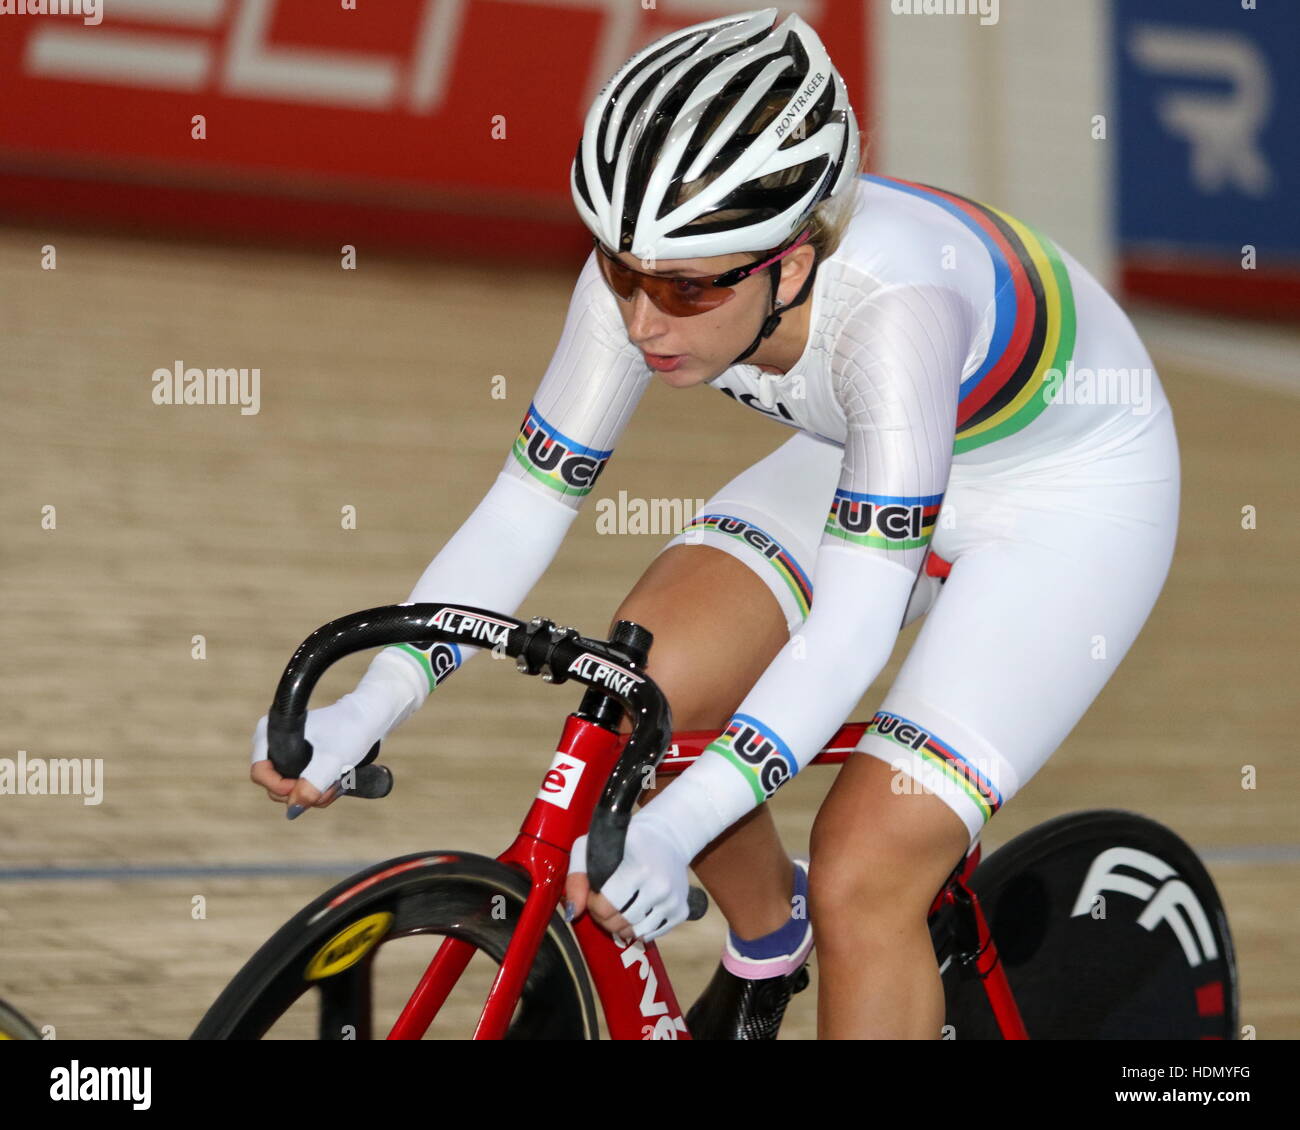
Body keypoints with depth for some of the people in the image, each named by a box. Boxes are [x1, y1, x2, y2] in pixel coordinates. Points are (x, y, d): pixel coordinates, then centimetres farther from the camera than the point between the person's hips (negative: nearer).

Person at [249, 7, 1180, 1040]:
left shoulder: (890, 307, -40)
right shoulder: (647, 268, -23)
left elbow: (854, 622, -44)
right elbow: (527, 503, -17)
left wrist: (671, 827, -55)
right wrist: (367, 708, -30)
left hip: (1072, 491, -6)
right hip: (865, 454, 6)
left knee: (860, 885, -18)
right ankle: (767, 942, 16)